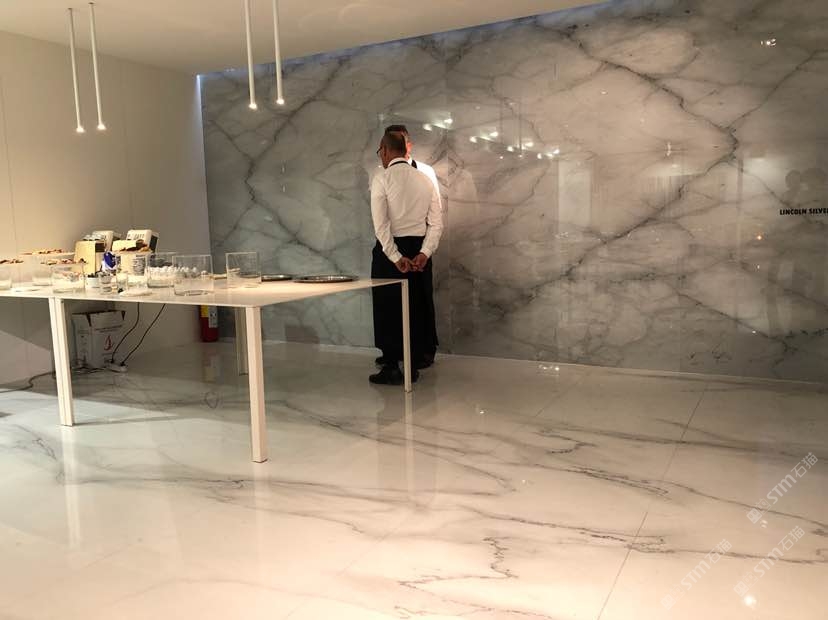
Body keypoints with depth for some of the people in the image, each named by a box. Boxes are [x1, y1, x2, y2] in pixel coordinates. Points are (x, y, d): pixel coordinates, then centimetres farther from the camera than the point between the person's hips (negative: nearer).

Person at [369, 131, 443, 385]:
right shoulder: (424, 180, 7)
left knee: (389, 307, 5)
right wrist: (424, 253, -4)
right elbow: (436, 223, 1)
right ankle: (415, 363, 21)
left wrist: (396, 257, -15)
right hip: (418, 249, 5)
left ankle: (392, 367, 10)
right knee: (418, 304, 13)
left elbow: (381, 224, -17)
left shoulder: (382, 179, -8)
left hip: (391, 249, -5)